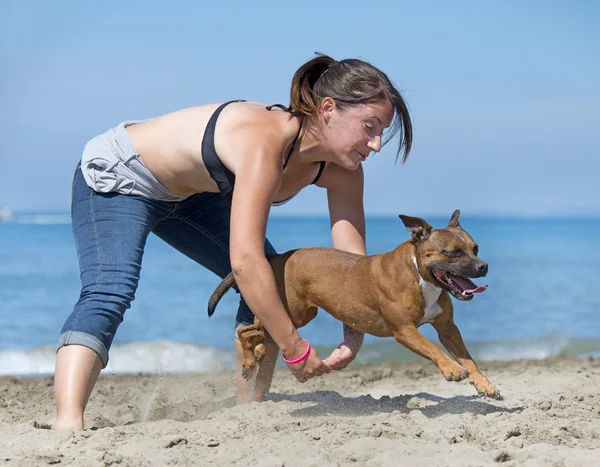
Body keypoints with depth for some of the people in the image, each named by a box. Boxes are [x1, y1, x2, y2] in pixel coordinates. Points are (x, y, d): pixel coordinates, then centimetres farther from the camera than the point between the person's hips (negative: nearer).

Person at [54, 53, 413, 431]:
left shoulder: (341, 172, -15)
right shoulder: (264, 141, -40)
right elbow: (245, 261, -45)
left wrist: (353, 340, -29)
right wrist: (295, 349, -39)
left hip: (190, 195, 9)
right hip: (117, 178, -9)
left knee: (274, 287, 7)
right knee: (109, 293, -31)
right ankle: (68, 424, -43)